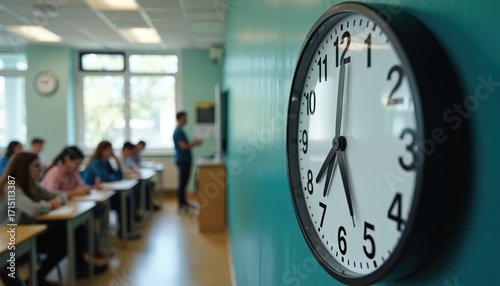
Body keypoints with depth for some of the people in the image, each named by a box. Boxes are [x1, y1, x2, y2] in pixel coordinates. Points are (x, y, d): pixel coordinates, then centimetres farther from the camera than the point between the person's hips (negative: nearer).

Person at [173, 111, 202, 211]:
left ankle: (184, 202, 21)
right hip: (183, 160, -10)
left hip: (185, 160, 10)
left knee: (184, 182, 14)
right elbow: (183, 146, -21)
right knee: (182, 183, -3)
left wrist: (193, 143, 13)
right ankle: (181, 204, 3)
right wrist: (194, 144, -9)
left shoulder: (179, 130, 15)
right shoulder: (178, 131, -16)